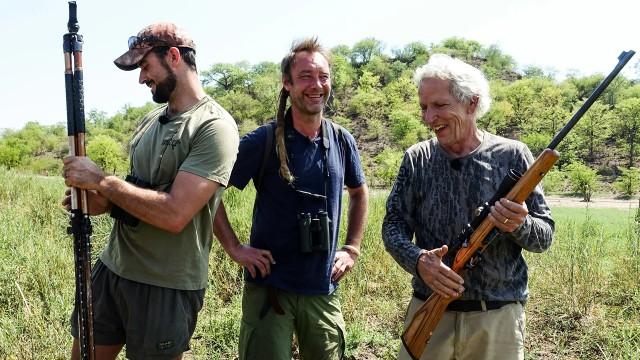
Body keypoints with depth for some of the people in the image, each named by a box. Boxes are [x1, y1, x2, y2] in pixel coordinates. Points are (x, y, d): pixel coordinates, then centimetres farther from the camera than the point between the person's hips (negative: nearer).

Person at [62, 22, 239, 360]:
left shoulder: (214, 127, -17)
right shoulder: (150, 120, 9)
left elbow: (174, 214, -26)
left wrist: (100, 180, -18)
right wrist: (100, 201, -6)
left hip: (166, 287, -7)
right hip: (111, 267, 7)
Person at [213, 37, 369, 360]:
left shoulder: (342, 141, 1)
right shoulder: (263, 140, -12)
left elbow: (359, 193, 18)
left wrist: (353, 247, 9)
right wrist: (234, 247, -12)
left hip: (323, 289, 4)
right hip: (268, 286, -4)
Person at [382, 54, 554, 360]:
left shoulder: (512, 156, -4)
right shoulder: (416, 159, 0)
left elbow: (544, 236, -1)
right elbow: (393, 226, 0)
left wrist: (519, 225, -24)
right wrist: (418, 260, -20)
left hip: (498, 318, 0)